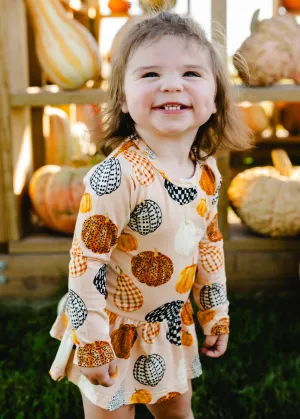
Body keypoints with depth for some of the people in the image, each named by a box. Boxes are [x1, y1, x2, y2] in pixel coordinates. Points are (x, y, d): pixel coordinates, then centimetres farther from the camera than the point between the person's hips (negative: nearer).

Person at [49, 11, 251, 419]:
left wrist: (216, 314, 13)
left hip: (171, 326, 6)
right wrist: (93, 343, -19)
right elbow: (86, 259, -24)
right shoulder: (118, 175, -29)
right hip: (115, 329, -5)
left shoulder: (208, 172, -7)